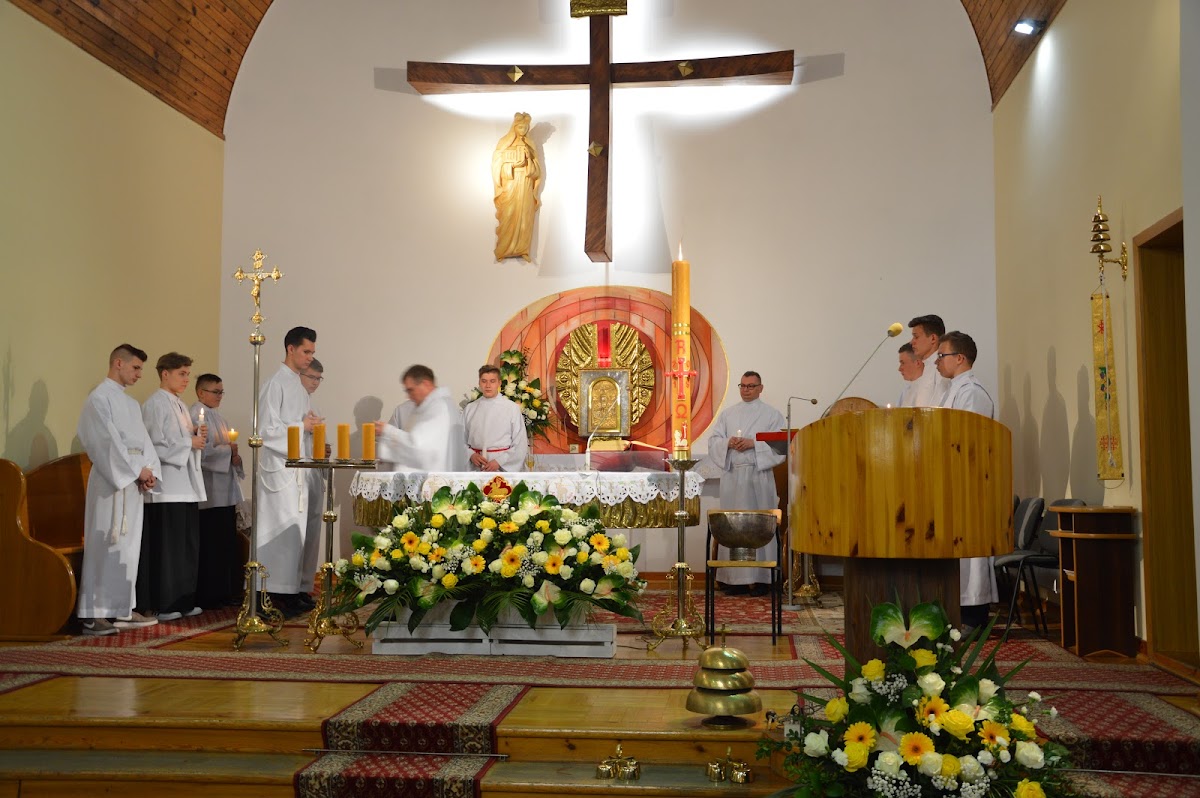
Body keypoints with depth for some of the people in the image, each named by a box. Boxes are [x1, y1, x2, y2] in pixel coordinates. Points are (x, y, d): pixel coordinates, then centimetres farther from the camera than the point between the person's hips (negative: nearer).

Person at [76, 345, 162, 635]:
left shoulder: (131, 403, 19)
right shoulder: (100, 398, -6)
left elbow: (143, 440, 14)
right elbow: (109, 442, -15)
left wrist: (150, 471, -2)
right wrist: (137, 470, -13)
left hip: (133, 480, 8)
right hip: (111, 480, -8)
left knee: (129, 546, 9)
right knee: (105, 546, -7)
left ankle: (123, 610, 15)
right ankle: (93, 614, -3)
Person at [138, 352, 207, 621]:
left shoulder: (180, 405, 18)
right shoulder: (155, 404, -9)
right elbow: (155, 443, -17)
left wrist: (196, 435, 5)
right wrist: (189, 442, -13)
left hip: (186, 485, 9)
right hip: (166, 486, -9)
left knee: (187, 545, 10)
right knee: (166, 546, -6)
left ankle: (182, 601, 17)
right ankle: (162, 604, 1)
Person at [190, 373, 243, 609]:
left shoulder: (216, 415, 19)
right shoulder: (196, 415, -10)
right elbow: (201, 450, -21)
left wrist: (234, 457, 2)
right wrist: (228, 450, -10)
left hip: (225, 491, 9)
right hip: (209, 492, -9)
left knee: (226, 543, 10)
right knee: (210, 545, -5)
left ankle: (225, 592, 16)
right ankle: (208, 596, 1)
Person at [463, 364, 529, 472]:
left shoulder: (512, 408, -1)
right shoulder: (469, 409, 8)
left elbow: (520, 444, -3)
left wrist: (499, 462, -11)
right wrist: (471, 455, -10)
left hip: (504, 467, -2)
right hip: (476, 468, 2)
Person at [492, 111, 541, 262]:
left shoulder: (530, 145, 11)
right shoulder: (504, 142, 1)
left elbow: (536, 170, 10)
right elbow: (497, 166, -3)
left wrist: (529, 159, -6)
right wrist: (514, 165, -12)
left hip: (526, 187, 3)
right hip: (509, 186, -3)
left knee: (524, 218, 1)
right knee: (507, 218, -7)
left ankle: (522, 250, 7)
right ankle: (503, 251, -1)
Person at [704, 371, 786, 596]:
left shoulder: (772, 414, 7)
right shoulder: (727, 414, 17)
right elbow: (713, 440, 10)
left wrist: (753, 443, -14)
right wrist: (728, 443, -10)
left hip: (759, 475, -3)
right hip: (731, 475, 3)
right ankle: (737, 578, 5)